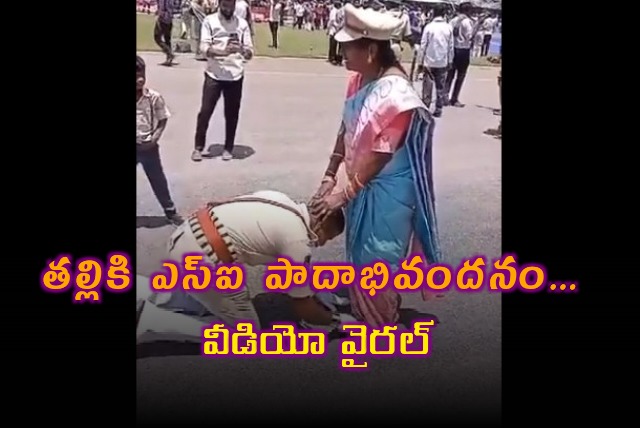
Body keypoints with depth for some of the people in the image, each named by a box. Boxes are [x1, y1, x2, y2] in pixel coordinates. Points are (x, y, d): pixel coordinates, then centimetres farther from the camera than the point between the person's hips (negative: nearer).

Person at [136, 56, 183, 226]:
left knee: (158, 180, 12)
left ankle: (170, 210, 29)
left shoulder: (154, 97, -10)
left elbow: (162, 120, -1)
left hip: (148, 147, 0)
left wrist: (154, 138, -12)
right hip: (136, 147, 0)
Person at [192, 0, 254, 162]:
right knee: (205, 112, 1)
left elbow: (250, 53, 1)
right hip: (214, 75, -1)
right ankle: (198, 147, 14)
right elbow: (204, 47, -11)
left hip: (235, 76, 1)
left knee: (232, 114, 7)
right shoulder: (209, 21, 0)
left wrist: (242, 50, -23)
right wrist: (223, 52, -29)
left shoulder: (242, 23, 4)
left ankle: (228, 148, 21)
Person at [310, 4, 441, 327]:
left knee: (378, 261, 6)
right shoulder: (360, 80, 0)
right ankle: (361, 315, 43)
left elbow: (379, 156, -23)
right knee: (359, 252, 22)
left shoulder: (396, 95, -26)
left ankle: (380, 332, 27)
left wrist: (342, 195, -18)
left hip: (387, 191, -8)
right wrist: (329, 176, 6)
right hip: (362, 183, 8)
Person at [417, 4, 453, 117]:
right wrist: (450, 61, 12)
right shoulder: (448, 27, -2)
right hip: (443, 62, 2)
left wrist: (420, 62, -1)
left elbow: (423, 45, -7)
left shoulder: (429, 27, -8)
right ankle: (438, 109, 10)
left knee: (427, 87, 6)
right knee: (441, 87, 10)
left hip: (429, 62, -2)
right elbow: (451, 46, 2)